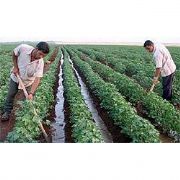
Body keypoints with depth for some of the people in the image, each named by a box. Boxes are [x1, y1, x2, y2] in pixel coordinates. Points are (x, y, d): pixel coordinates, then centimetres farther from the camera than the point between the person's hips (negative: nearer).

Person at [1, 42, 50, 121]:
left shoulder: (40, 62, -30)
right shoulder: (23, 48, -31)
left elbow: (37, 79, -34)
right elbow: (14, 54, -7)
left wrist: (31, 93, -43)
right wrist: (15, 67, -14)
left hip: (29, 80, -1)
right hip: (16, 77, 1)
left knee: (30, 98, 0)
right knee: (10, 95, 10)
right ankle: (6, 112, 29)